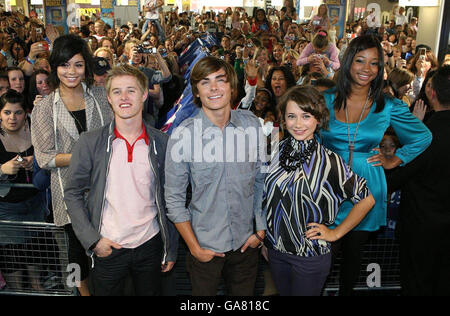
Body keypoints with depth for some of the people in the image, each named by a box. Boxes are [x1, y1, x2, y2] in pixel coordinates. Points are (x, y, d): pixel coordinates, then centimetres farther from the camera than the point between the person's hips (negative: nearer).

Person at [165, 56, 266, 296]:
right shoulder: (183, 134, -13)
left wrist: (260, 229, 3)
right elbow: (174, 198, -7)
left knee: (245, 293, 20)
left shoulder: (251, 124, -4)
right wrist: (194, 247, -7)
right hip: (205, 246, -2)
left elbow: (261, 180, 5)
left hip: (246, 243, 3)